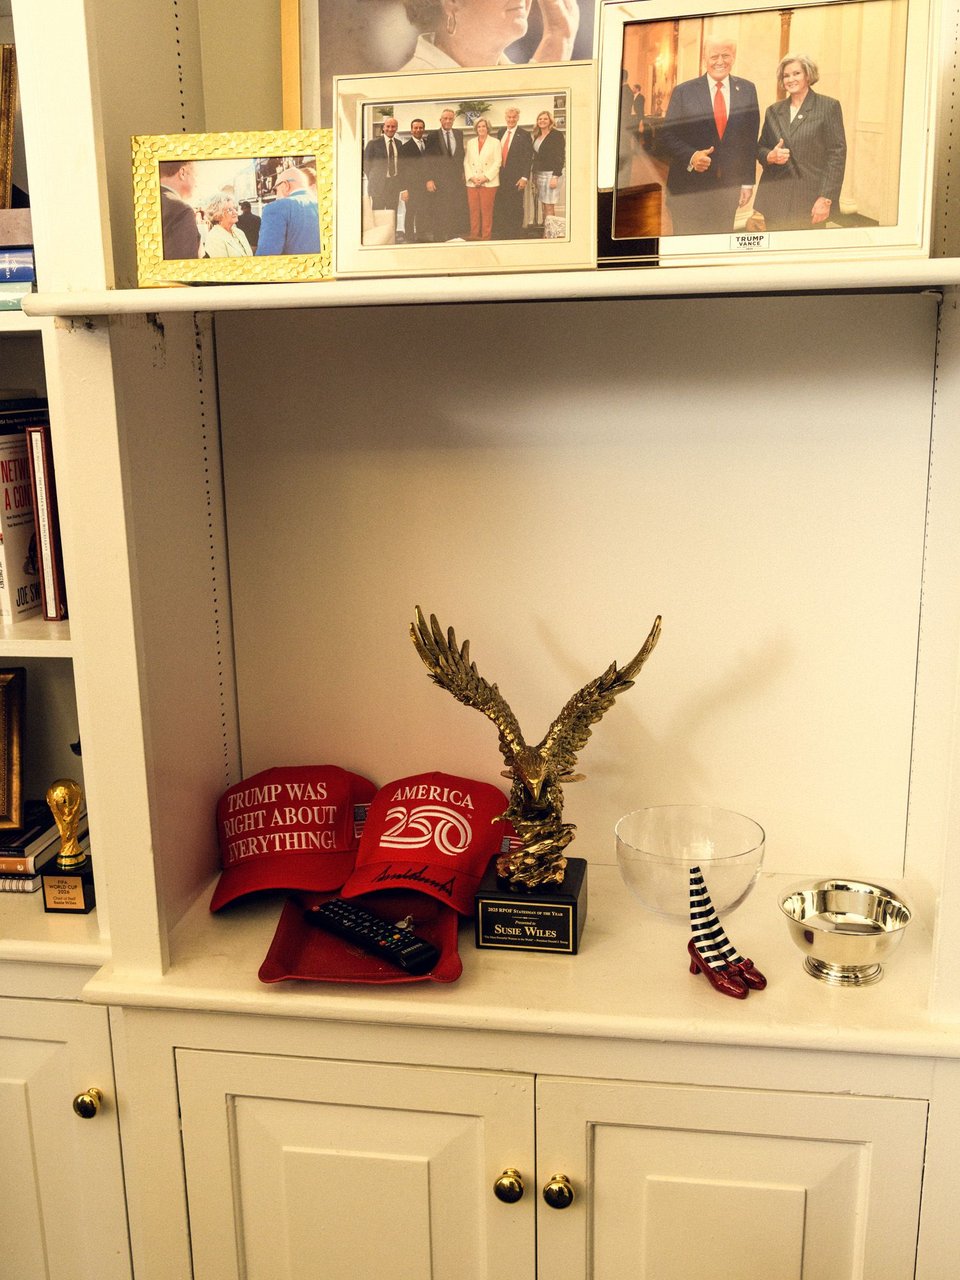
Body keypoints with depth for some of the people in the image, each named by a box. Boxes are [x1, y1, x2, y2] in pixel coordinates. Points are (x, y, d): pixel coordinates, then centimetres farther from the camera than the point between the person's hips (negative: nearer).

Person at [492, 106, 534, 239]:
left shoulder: (524, 135, -5)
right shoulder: (501, 133, 12)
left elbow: (528, 158, -8)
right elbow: (498, 154, 16)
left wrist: (524, 177, -14)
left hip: (516, 178, -5)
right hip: (502, 177, 5)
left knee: (516, 208, 1)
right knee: (499, 208, 5)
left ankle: (516, 235, 9)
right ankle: (500, 235, 12)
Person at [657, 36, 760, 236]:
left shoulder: (747, 90, 7)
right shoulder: (683, 92, 0)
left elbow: (751, 138, 8)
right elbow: (666, 137, -3)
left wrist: (748, 182, 4)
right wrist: (691, 157, -20)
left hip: (730, 187, 2)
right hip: (689, 188, -2)